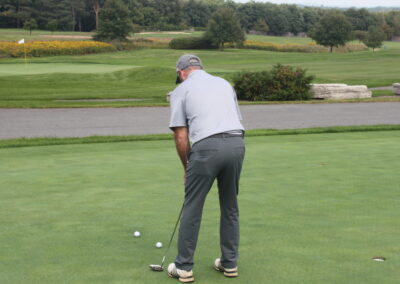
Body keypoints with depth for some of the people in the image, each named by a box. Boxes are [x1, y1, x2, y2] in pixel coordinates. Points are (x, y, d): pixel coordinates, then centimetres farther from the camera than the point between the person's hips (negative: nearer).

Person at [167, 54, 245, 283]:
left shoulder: (181, 90, 10)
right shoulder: (224, 83, 25)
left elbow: (181, 136, 5)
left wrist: (187, 167, 16)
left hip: (207, 146, -4)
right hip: (236, 143, 5)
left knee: (192, 209, 7)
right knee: (230, 207, 18)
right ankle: (230, 263, 25)